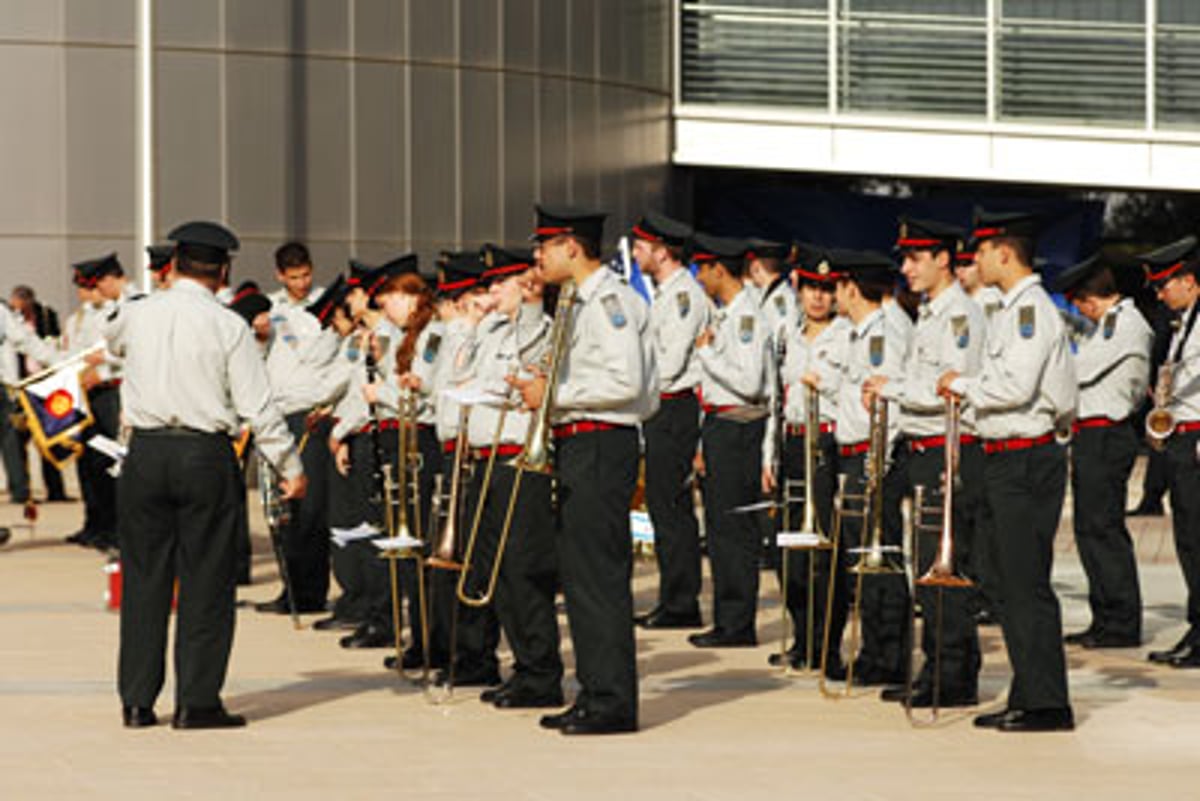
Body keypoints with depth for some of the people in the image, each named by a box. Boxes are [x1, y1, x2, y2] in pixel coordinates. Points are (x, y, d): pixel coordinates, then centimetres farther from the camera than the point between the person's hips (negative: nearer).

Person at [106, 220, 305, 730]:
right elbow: (257, 406, -7)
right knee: (206, 581, 3)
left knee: (143, 577, 10)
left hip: (146, 453, 3)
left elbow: (111, 338, 27)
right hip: (206, 456, -3)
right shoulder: (228, 326, -7)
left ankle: (137, 701, 12)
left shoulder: (137, 314, 2)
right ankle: (197, 702, 3)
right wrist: (290, 467, 1)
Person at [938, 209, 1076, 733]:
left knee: (1028, 585, -8)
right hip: (1010, 459, 11)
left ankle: (1048, 704, -5)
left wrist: (963, 386, -9)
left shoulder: (1031, 308, -14)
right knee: (1014, 582, 13)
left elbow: (1016, 387, -23)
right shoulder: (1014, 309, 17)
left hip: (1026, 460, -11)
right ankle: (1029, 696, 18)